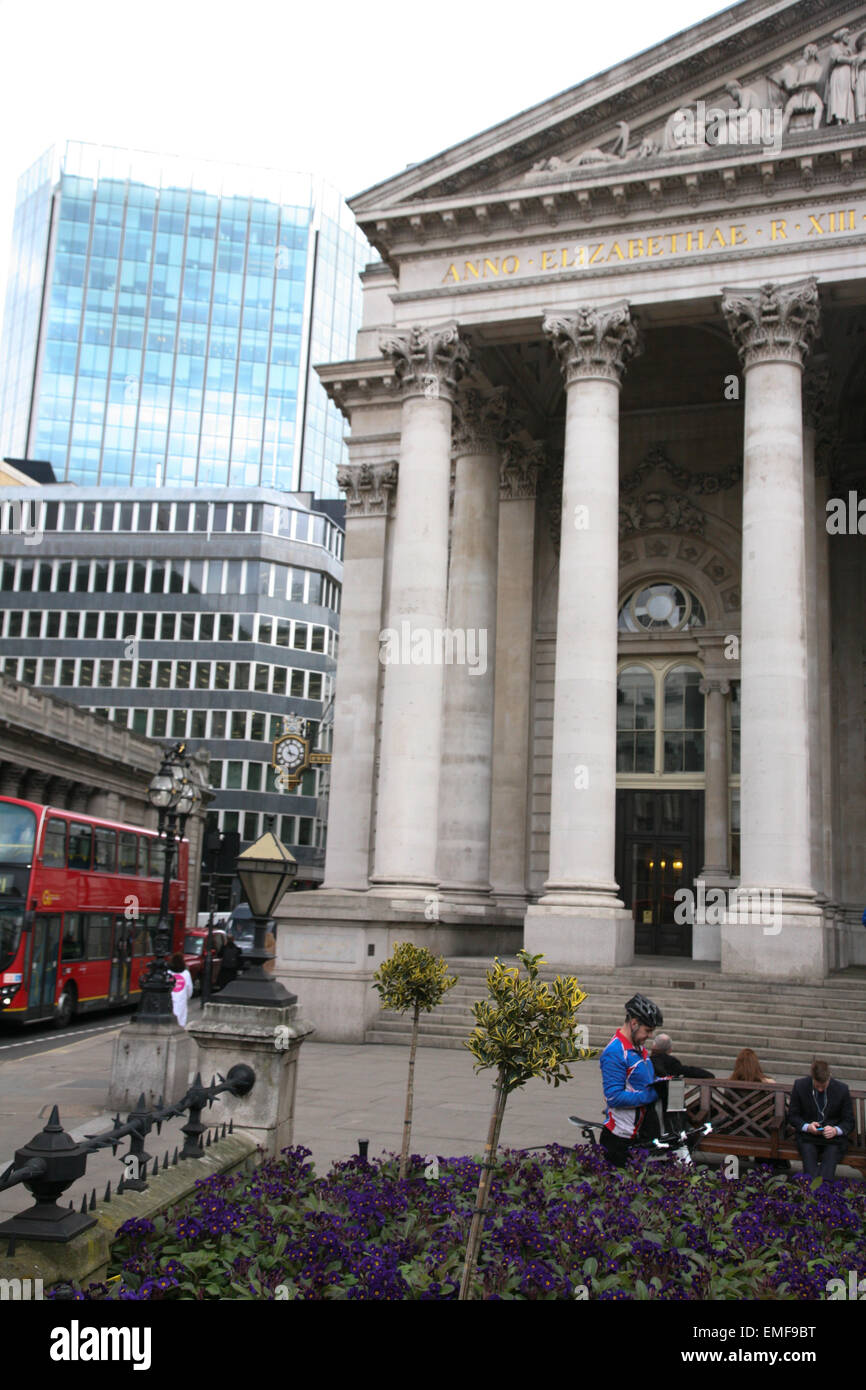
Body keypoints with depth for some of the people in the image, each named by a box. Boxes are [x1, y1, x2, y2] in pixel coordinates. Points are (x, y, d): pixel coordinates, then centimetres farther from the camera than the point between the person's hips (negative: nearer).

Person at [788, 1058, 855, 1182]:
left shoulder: (842, 1089, -4)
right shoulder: (800, 1086, -3)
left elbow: (849, 1122, 3)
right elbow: (792, 1116, 4)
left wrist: (836, 1130, -18)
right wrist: (807, 1127, -16)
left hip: (834, 1135, 0)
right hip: (807, 1134, 0)